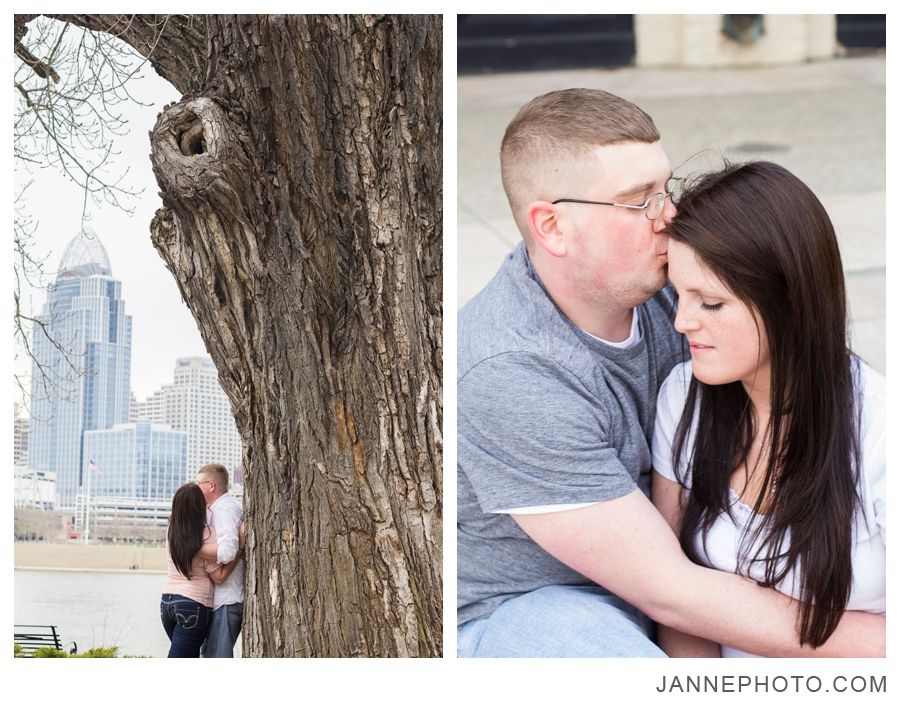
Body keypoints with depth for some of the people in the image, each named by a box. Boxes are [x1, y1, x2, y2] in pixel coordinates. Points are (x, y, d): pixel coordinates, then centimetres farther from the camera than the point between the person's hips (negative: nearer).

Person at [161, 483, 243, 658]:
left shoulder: (172, 531, 3)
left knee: (191, 658, 19)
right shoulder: (207, 534, -12)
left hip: (167, 602, 6)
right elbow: (218, 576, -9)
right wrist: (240, 548, -7)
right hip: (193, 604, -6)